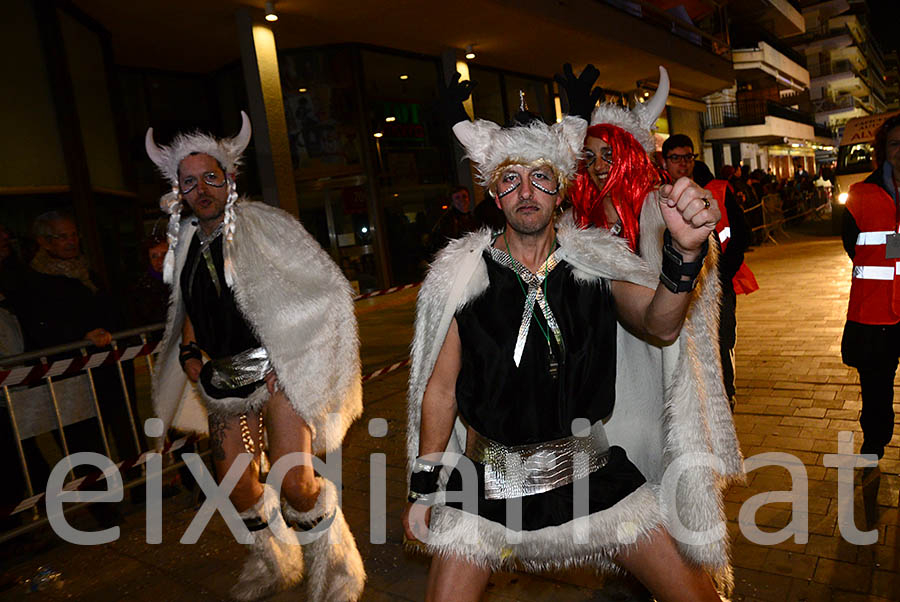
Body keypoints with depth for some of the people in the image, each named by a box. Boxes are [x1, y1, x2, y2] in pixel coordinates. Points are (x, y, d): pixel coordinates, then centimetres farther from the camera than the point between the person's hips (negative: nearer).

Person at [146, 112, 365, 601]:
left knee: (295, 484, -13)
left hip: (277, 371, -6)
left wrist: (294, 357, -12)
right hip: (224, 378, 6)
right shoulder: (186, 241, 10)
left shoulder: (262, 223, -8)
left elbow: (326, 290, -10)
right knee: (235, 482, 14)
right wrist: (190, 351, 8)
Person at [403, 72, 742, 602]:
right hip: (489, 485, 0)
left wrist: (685, 251, -41)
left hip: (592, 473, 1)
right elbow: (440, 390, -2)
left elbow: (660, 325, -21)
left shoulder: (596, 263, -4)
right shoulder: (460, 277, -8)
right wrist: (425, 490, 3)